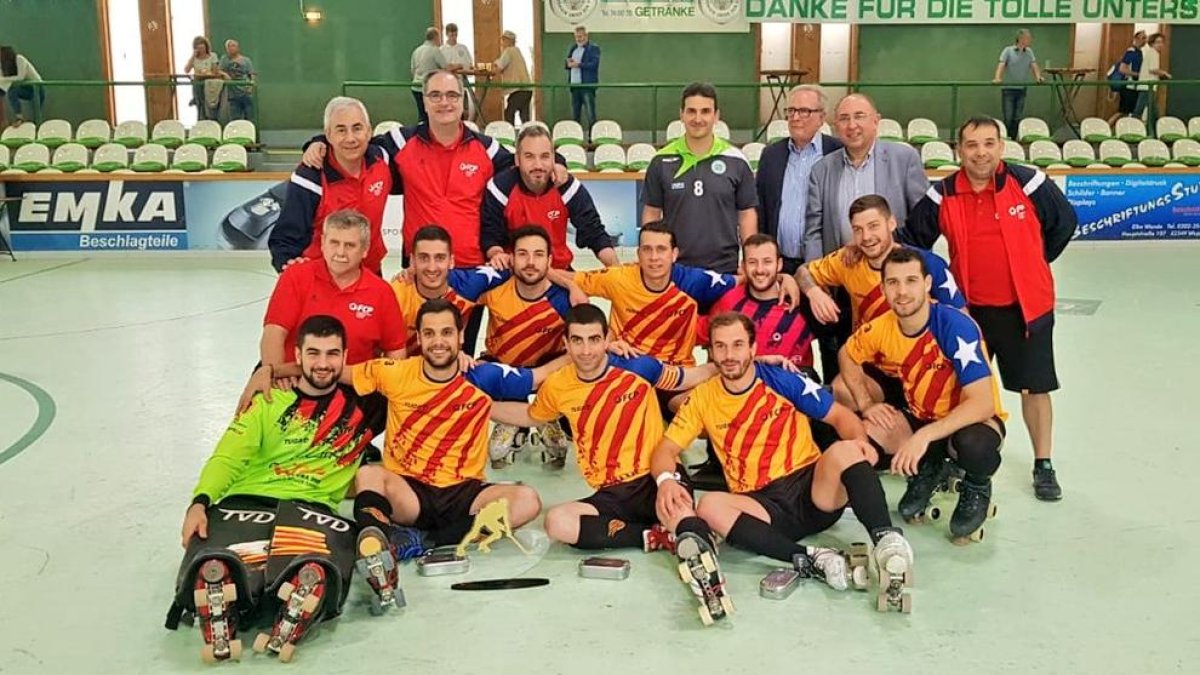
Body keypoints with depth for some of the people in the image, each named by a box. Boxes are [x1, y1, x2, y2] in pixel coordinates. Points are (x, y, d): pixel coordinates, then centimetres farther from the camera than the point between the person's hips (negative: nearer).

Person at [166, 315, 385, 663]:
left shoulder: (361, 405, 16)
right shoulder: (270, 402, 16)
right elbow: (229, 458, 7)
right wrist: (200, 501, -9)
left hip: (312, 508, 0)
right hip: (248, 502, 0)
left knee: (318, 568, -38)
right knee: (213, 566, -35)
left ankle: (284, 633, -14)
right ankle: (220, 632, -9)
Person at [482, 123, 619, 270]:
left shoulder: (568, 187, -7)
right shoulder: (501, 187, -11)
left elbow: (594, 232, -5)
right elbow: (490, 234, -4)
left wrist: (617, 270, -18)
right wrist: (497, 254, -26)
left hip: (559, 270, 2)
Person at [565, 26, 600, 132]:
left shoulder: (593, 48, -3)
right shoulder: (572, 48, 19)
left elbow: (594, 64, -15)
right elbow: (567, 64, 20)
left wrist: (578, 64, -19)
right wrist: (568, 63, -4)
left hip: (587, 85, -7)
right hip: (574, 85, 7)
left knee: (590, 114, -7)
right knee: (574, 114, 10)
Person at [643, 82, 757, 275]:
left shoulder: (736, 161, 1)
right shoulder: (662, 162, 2)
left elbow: (747, 214, 5)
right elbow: (651, 213, 7)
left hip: (724, 268, 0)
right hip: (674, 267, 0)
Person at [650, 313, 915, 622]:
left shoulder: (782, 380, 1)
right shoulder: (702, 398, 7)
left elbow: (841, 416, 3)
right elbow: (666, 450, 7)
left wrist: (860, 441, -20)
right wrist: (666, 479, -17)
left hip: (813, 493, -1)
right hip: (760, 506, 1)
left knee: (844, 451, -30)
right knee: (709, 507, -31)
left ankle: (886, 539, -42)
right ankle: (808, 559, -39)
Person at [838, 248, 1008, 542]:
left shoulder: (956, 326, -27)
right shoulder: (880, 329, -12)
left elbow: (982, 403, -33)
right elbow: (848, 355, 11)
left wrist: (924, 436, -40)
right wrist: (866, 403, -3)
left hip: (972, 419, -5)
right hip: (918, 416, 5)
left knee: (974, 446, -40)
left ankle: (976, 489, 0)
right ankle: (928, 470, 11)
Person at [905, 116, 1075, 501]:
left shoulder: (1028, 184, -10)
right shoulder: (942, 196, -6)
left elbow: (1065, 222, 4)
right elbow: (914, 241, 5)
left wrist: (1034, 263, 8)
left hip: (1026, 307, -1)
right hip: (967, 309, 2)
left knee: (1034, 386, 7)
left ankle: (1043, 465, 22)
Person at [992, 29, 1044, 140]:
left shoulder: (1029, 52, 10)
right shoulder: (1008, 50, -3)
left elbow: (1033, 65, 4)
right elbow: (1001, 65, -14)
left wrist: (1038, 77, -15)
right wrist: (997, 78, -31)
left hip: (1022, 89, 4)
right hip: (1008, 89, -4)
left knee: (1018, 118, 5)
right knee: (1008, 117, -6)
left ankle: (1013, 140, 13)